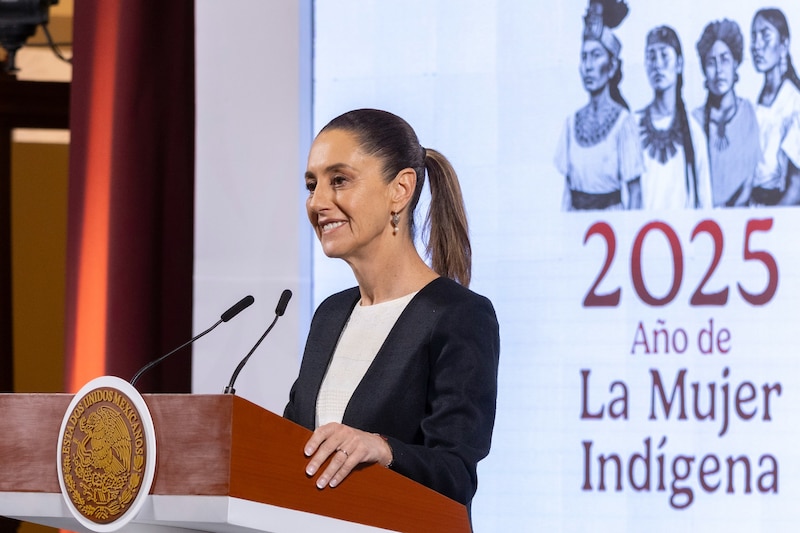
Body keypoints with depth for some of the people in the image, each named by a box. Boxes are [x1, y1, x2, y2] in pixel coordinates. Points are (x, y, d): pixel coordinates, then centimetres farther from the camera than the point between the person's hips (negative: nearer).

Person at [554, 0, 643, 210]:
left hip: (612, 212, -4)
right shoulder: (572, 122, 7)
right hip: (577, 215, 4)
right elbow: (567, 187, 11)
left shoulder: (623, 120, -7)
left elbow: (634, 191, -7)